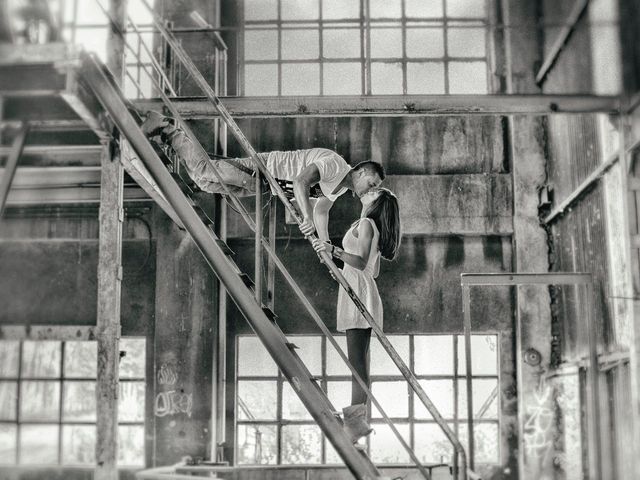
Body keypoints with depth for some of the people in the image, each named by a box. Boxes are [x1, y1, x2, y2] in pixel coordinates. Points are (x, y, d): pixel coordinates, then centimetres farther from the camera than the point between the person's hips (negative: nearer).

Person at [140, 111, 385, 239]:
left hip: (270, 181, 9)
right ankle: (169, 131, 3)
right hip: (263, 170, -9)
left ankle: (170, 133, 18)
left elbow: (321, 211, 22)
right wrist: (307, 218, -47)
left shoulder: (341, 186, 9)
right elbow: (300, 182, -38)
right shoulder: (333, 165, -24)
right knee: (203, 172, -13)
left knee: (209, 182, 11)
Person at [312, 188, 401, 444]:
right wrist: (342, 267, 38)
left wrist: (334, 250, -30)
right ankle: (357, 418, 8)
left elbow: (361, 262, -20)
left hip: (358, 292, -10)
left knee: (357, 360, -14)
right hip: (360, 293, 10)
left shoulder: (365, 224, -7)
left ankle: (357, 419, -18)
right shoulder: (374, 228, 21)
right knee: (359, 360, 7)